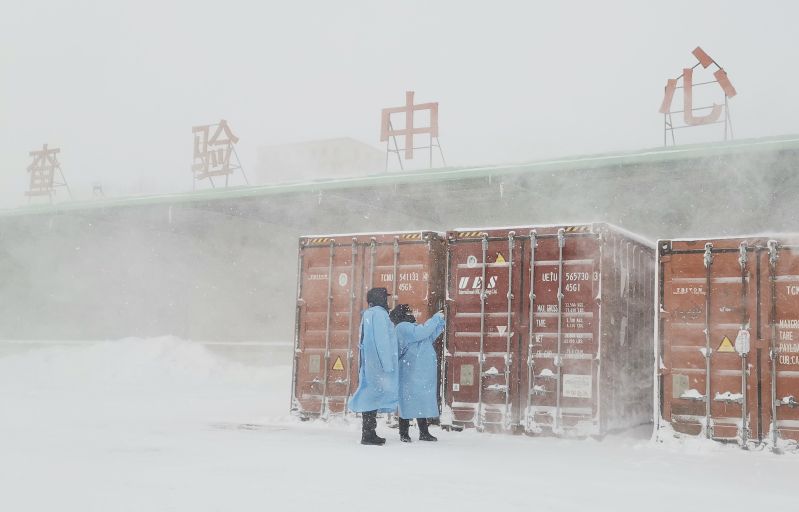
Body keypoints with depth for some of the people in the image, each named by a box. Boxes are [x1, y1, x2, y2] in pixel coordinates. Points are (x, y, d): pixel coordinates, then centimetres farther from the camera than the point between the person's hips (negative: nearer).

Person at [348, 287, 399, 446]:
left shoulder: (368, 314, 19)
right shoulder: (379, 314, -10)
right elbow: (382, 342, -16)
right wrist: (388, 365, -17)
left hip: (370, 364, 10)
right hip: (377, 364, -10)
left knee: (371, 396, 10)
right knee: (375, 395, -8)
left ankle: (369, 433, 14)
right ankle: (368, 434, -9)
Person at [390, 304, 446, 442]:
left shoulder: (412, 327, 23)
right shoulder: (403, 327, -6)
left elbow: (430, 336, 29)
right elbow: (422, 332, -21)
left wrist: (441, 321, 19)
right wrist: (436, 318, -11)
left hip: (423, 373, 9)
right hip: (411, 373, -9)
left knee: (422, 402, 9)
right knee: (409, 402, -7)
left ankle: (424, 432, 13)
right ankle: (404, 434, -3)